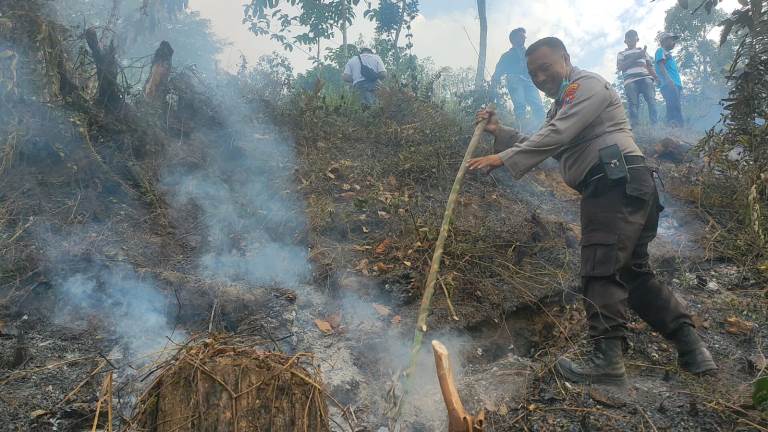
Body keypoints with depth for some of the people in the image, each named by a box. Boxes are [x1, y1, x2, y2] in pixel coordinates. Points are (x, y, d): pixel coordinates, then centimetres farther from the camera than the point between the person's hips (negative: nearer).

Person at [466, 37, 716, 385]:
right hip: (616, 189, 10)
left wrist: (503, 159, -18)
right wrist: (500, 132, 15)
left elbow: (556, 136, -15)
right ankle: (691, 347, 10)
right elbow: (544, 148, 27)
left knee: (602, 269, -15)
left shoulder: (587, 84, -1)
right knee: (633, 272, 9)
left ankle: (606, 359, -18)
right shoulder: (561, 105, 31)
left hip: (617, 183, -10)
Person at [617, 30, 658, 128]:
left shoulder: (643, 51, 29)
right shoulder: (621, 54, 22)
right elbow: (620, 67, 3)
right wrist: (636, 57, -4)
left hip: (646, 78, 1)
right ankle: (635, 127, -15)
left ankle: (655, 125, -22)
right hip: (630, 81, -1)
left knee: (651, 101, -16)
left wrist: (657, 78, 4)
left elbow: (650, 67, 23)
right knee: (633, 105, -11)